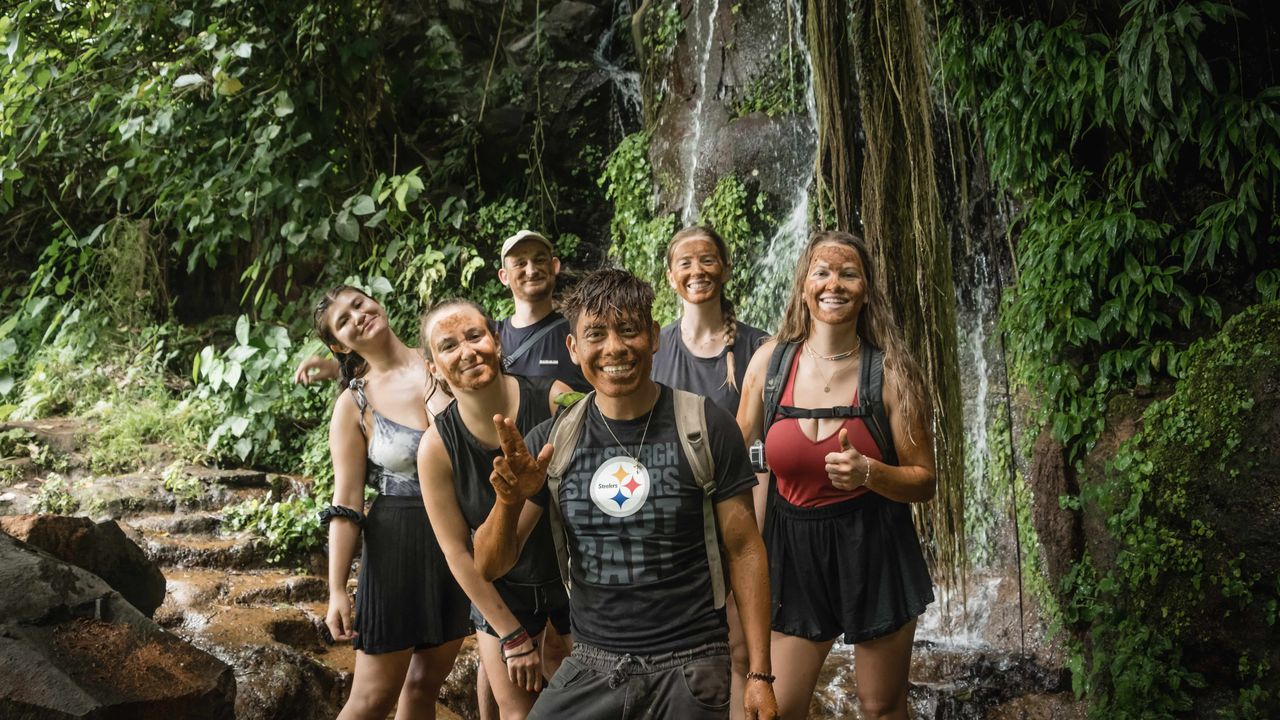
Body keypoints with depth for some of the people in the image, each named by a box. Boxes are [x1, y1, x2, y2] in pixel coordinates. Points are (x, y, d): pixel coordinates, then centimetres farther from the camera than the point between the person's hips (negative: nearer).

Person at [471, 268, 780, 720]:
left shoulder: (705, 428, -8)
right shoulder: (553, 440, 0)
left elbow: (744, 551, -4)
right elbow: (491, 565, 1)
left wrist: (760, 675, -7)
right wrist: (510, 500, -20)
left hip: (689, 668, -2)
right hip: (591, 666, 3)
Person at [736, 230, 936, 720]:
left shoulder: (889, 372, -10)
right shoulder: (770, 360, -5)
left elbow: (923, 482, -5)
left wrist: (868, 472, -24)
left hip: (874, 550, -1)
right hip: (795, 549, 2)